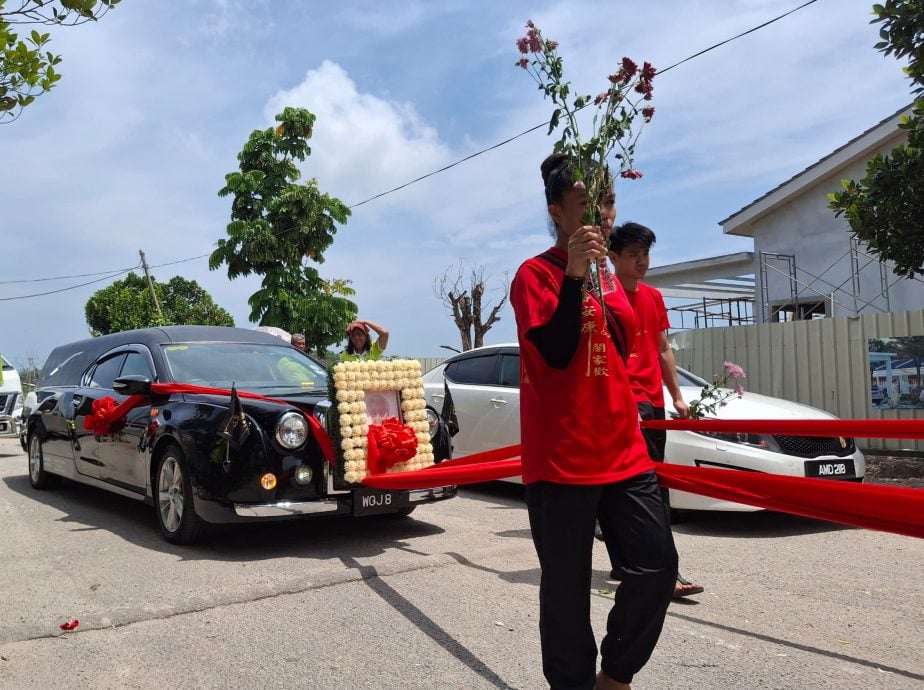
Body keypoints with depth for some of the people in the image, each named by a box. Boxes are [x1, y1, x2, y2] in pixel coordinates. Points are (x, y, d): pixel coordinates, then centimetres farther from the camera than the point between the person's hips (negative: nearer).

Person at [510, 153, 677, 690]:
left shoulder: (610, 278, 16)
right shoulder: (537, 273, -7)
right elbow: (557, 352, -19)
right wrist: (574, 275, -25)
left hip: (625, 453, 7)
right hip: (562, 461, -7)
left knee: (658, 565, 3)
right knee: (567, 589, 0)